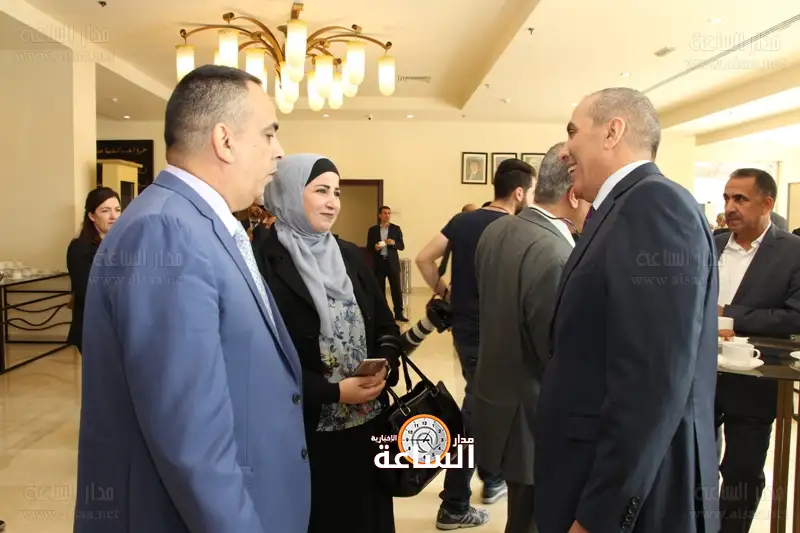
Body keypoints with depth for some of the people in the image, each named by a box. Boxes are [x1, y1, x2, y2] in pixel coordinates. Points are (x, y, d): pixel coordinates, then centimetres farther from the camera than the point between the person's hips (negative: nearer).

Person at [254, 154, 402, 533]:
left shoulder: (349, 255, 7)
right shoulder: (265, 263, -14)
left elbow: (385, 325, 10)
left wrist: (383, 367, -10)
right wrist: (334, 391, -18)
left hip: (368, 422, 6)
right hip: (306, 431, -5)